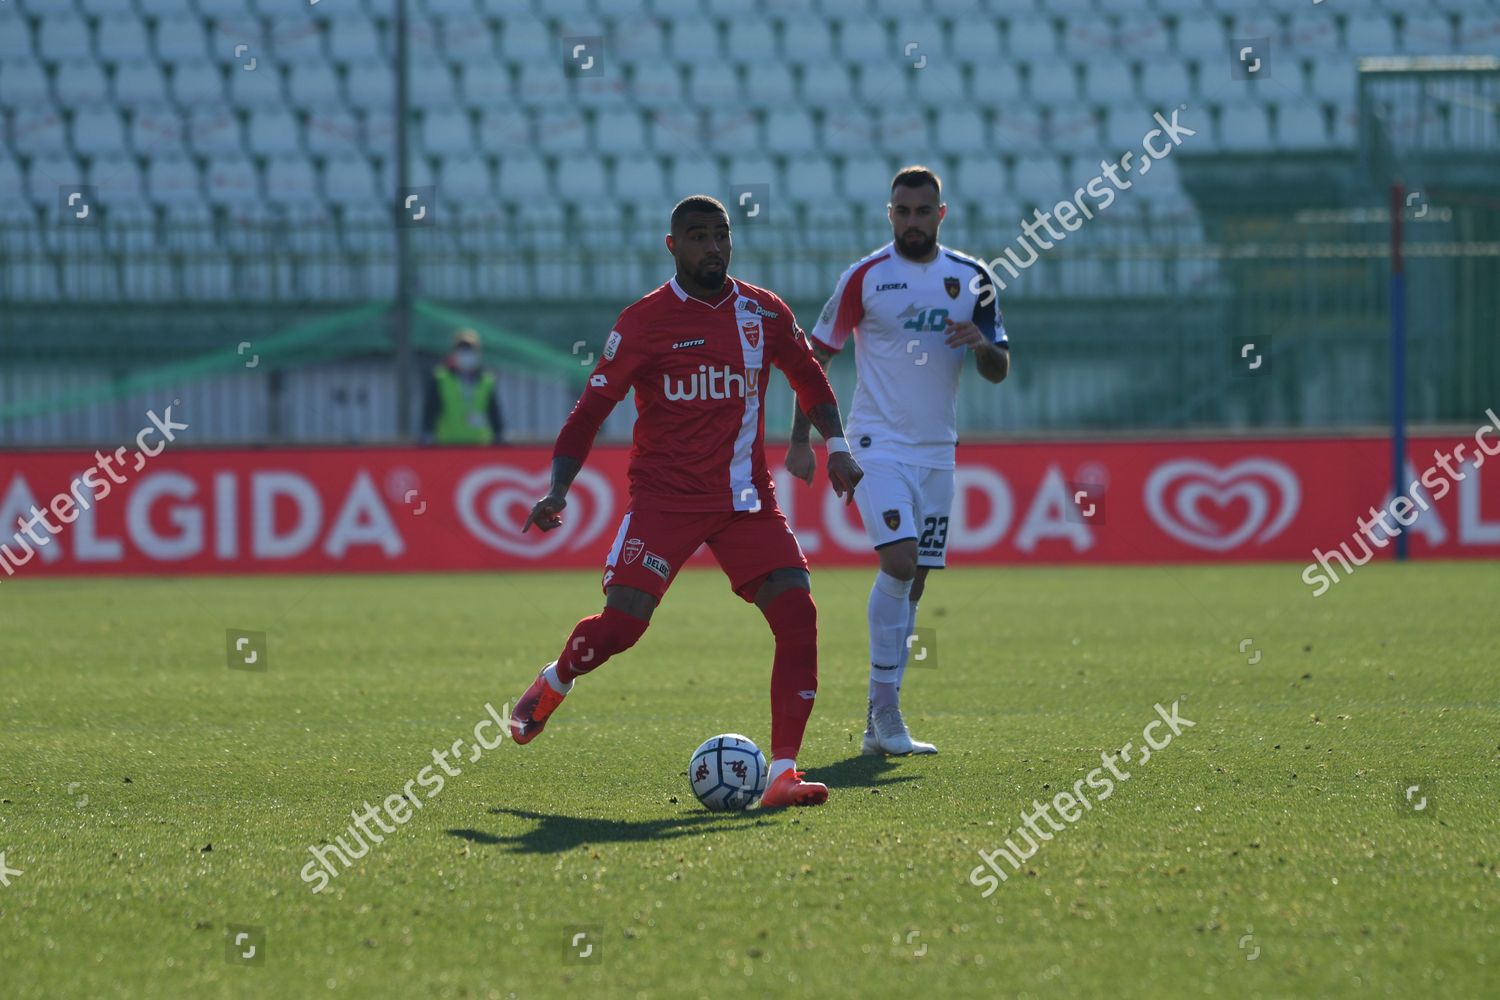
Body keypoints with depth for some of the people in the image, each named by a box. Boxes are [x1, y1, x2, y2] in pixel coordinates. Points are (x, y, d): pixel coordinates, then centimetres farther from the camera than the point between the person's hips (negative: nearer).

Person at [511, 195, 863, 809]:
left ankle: (783, 774, -12)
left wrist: (836, 447, 6)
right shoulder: (644, 322, -4)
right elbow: (592, 408, -3)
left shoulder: (764, 314, 7)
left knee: (797, 613, -15)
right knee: (622, 620, -15)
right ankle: (551, 685, 20)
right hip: (665, 497, -3)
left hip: (746, 498, 3)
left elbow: (810, 382, 22)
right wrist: (557, 491, -14)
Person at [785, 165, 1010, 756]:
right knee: (899, 562, -21)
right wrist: (800, 440, -6)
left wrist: (982, 344, -14)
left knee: (913, 585, 4)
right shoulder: (865, 278, -4)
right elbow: (816, 357, 0)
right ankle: (885, 706, -12)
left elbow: (999, 371, 9)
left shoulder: (972, 279, 6)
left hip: (937, 451, 4)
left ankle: (878, 727, 9)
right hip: (879, 445, -4)